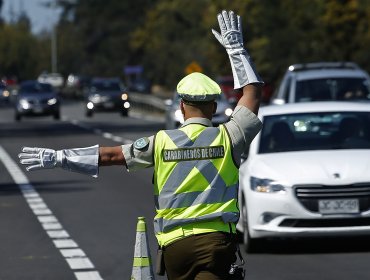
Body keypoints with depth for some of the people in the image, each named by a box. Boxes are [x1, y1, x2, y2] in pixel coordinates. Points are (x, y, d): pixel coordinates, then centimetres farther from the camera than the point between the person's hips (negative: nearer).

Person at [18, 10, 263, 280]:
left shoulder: (162, 142, 3)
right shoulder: (227, 138, 2)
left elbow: (111, 155, 5)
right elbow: (253, 93, 14)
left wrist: (58, 157, 11)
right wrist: (236, 47, 22)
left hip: (174, 242, 3)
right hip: (216, 238, -2)